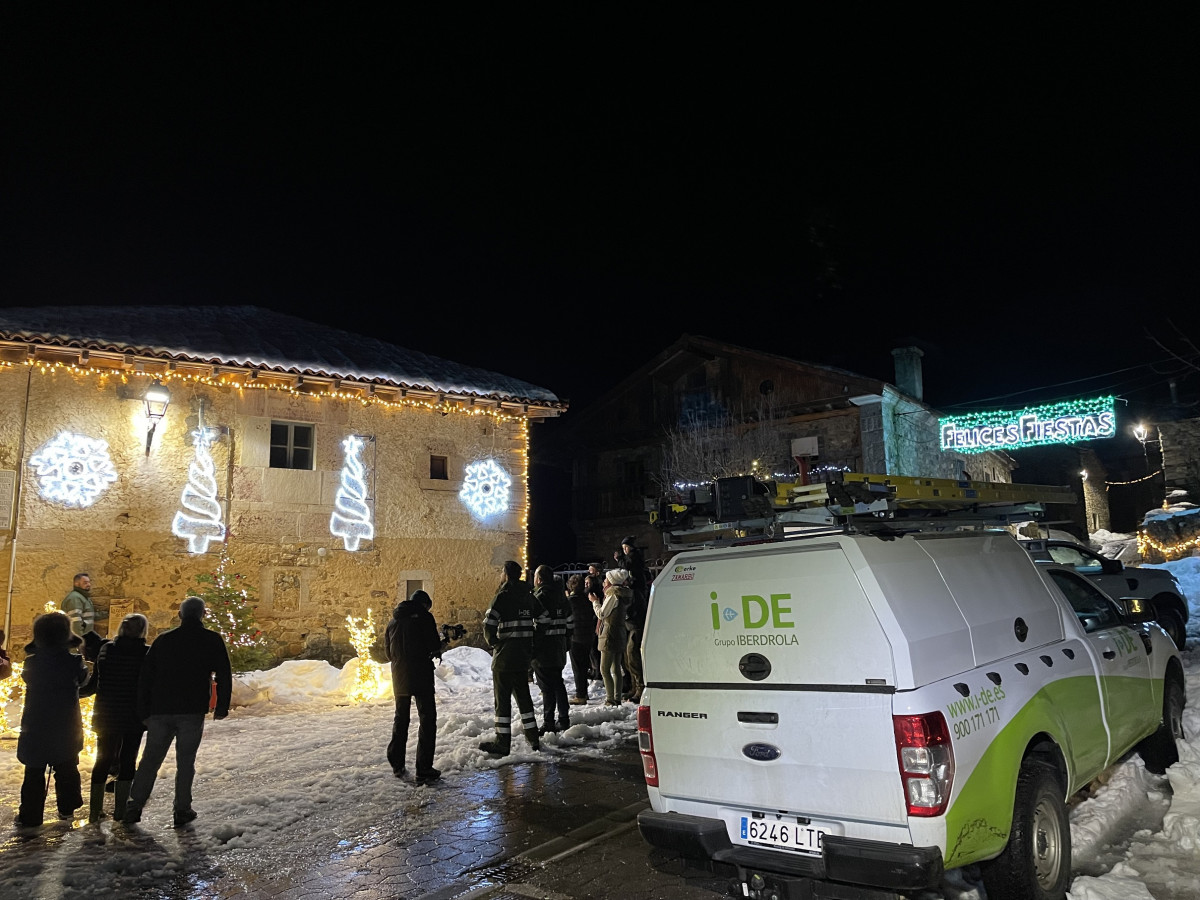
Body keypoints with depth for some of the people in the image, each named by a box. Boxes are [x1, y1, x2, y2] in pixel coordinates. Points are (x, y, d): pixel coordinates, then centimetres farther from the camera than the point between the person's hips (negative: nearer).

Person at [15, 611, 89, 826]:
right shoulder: (73, 661, -13)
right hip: (67, 727, 1)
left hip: (35, 726, -1)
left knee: (34, 771, 9)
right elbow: (82, 678, 6)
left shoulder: (32, 662, -13)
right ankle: (67, 808, 23)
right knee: (66, 768, 16)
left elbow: (27, 677, 9)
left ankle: (30, 815, 13)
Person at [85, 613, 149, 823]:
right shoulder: (147, 653, -11)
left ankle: (95, 810, 17)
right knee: (127, 760, 7)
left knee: (103, 759, 14)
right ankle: (120, 809, 8)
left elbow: (94, 681, 3)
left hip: (106, 715, 3)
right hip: (134, 716, -3)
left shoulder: (106, 648, -1)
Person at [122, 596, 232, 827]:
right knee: (185, 762, 6)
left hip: (160, 712, 3)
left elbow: (145, 677, 9)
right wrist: (221, 707, 9)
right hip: (193, 712, -3)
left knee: (150, 760, 13)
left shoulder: (163, 640, 8)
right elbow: (224, 676, -2)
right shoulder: (212, 640, -1)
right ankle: (182, 810, 9)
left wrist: (143, 712, 14)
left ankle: (134, 808, 12)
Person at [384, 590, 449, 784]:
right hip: (421, 675, -6)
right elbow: (434, 647, -11)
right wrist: (443, 645, 9)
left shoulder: (394, 621, 13)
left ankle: (397, 765, 23)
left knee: (401, 718, 19)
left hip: (399, 677, 6)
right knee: (427, 719, -1)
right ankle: (424, 770, -5)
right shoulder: (424, 617, -6)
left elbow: (388, 652, 17)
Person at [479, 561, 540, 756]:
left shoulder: (503, 596, -13)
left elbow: (489, 625, -19)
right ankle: (533, 739, 21)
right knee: (523, 696, 16)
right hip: (523, 656, 7)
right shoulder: (529, 597, 7)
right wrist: (531, 651, 14)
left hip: (504, 658, -7)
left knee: (503, 699, 0)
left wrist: (493, 642, 0)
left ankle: (503, 743, 4)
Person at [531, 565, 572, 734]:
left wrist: (532, 646, -16)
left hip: (543, 650, -8)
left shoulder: (540, 596, -14)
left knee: (547, 687, -4)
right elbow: (570, 621, 14)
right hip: (559, 648, 8)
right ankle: (563, 720, 22)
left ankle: (548, 723, -1)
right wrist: (565, 640, 22)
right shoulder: (561, 596, 11)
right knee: (558, 683, 16)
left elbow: (541, 621, -23)